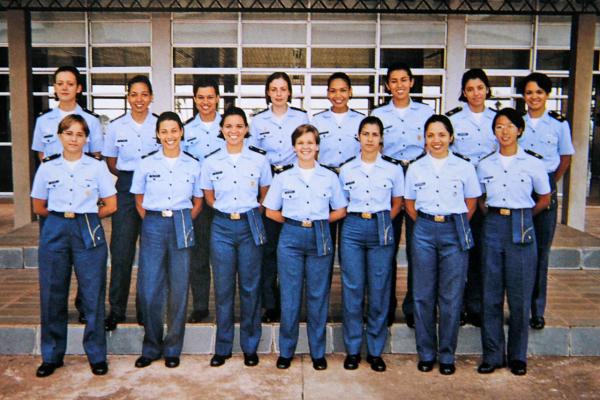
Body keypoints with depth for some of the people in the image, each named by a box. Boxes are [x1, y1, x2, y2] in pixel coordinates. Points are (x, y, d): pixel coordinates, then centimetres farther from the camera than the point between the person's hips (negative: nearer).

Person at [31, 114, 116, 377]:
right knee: (52, 295, 6)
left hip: (89, 233, -1)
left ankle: (96, 355, 14)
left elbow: (111, 206, 4)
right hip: (55, 234, 2)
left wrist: (84, 216, 2)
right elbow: (39, 207, 14)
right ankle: (52, 356, 21)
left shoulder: (97, 167, 3)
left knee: (93, 295, 0)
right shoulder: (47, 168, 7)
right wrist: (62, 216, 6)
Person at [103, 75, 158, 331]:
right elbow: (111, 164, 12)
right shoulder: (116, 126, 6)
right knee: (121, 251, -4)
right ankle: (116, 310, 7)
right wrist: (129, 176, -3)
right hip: (126, 190, 0)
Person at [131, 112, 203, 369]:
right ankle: (151, 347, 17)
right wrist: (152, 223, 0)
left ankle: (172, 349, 18)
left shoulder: (193, 165, 6)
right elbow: (139, 201, 12)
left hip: (181, 226, 0)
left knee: (179, 289, 4)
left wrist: (183, 223, 2)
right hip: (153, 225, 0)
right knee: (149, 289, -1)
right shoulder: (146, 164, 5)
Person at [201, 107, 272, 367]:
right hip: (222, 227, 1)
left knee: (250, 287, 4)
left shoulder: (259, 160, 1)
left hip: (250, 226, -1)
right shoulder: (211, 162, 4)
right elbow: (209, 197, 14)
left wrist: (250, 213, 2)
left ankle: (250, 347, 17)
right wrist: (227, 210, 5)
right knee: (223, 288, 5)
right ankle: (223, 347, 18)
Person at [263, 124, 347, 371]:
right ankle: (286, 350, 17)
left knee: (318, 295, 5)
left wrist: (318, 221, -2)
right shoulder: (283, 178, 5)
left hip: (320, 238, 0)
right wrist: (294, 222, 1)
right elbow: (271, 211, 9)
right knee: (289, 296, 3)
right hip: (291, 239, 0)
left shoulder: (330, 177, 6)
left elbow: (340, 211, 10)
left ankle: (317, 352, 19)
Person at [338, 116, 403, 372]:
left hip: (381, 229, -1)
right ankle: (352, 349, 15)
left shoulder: (393, 168, 3)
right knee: (352, 289, 2)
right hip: (353, 229, 1)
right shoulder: (347, 169, 6)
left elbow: (397, 204, 12)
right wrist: (357, 220, 1)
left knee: (379, 290, 2)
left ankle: (375, 351, 16)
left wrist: (382, 223, 2)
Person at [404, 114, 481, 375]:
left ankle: (447, 355, 15)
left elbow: (471, 204, 10)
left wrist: (455, 225, 5)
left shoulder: (464, 167, 2)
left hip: (454, 232, -1)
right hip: (424, 231, 1)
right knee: (423, 295, 5)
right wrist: (426, 225, 6)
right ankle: (426, 353, 18)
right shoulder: (415, 168, 6)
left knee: (451, 296, 2)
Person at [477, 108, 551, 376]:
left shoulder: (533, 163, 0)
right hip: (493, 228, 2)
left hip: (521, 230, -2)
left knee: (520, 294, 3)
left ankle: (518, 356, 18)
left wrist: (521, 217, 10)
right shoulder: (485, 165, 6)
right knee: (491, 294, 4)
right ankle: (493, 354, 16)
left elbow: (544, 199, 11)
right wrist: (493, 216, 5)